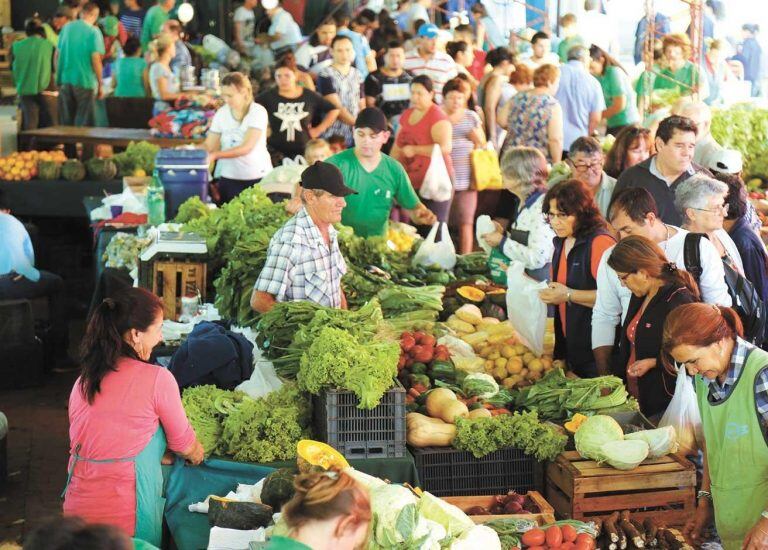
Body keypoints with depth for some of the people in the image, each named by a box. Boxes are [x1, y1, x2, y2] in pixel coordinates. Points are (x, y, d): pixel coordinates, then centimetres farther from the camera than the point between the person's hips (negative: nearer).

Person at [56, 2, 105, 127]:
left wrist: (58, 76, 21)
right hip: (85, 82, -5)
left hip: (65, 80, 5)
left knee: (65, 123, 12)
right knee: (83, 123, 1)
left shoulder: (66, 28, 7)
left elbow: (57, 54, 11)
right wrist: (100, 83, -4)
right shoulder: (94, 31, -8)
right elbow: (96, 59, -12)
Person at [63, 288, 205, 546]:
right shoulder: (157, 379, -10)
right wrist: (198, 453, 27)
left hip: (77, 506, 5)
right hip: (126, 513, -5)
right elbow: (184, 445, 4)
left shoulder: (83, 381, 7)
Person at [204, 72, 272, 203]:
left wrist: (216, 155, -26)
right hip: (229, 177, 3)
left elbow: (247, 147, -19)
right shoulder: (221, 113, 2)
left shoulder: (258, 112, -11)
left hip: (258, 177, -3)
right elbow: (209, 146, 1)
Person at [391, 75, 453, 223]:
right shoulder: (406, 115, 14)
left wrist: (414, 150, -19)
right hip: (411, 183, 7)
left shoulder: (437, 117, -10)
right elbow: (398, 147, 23)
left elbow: (445, 148, -23)